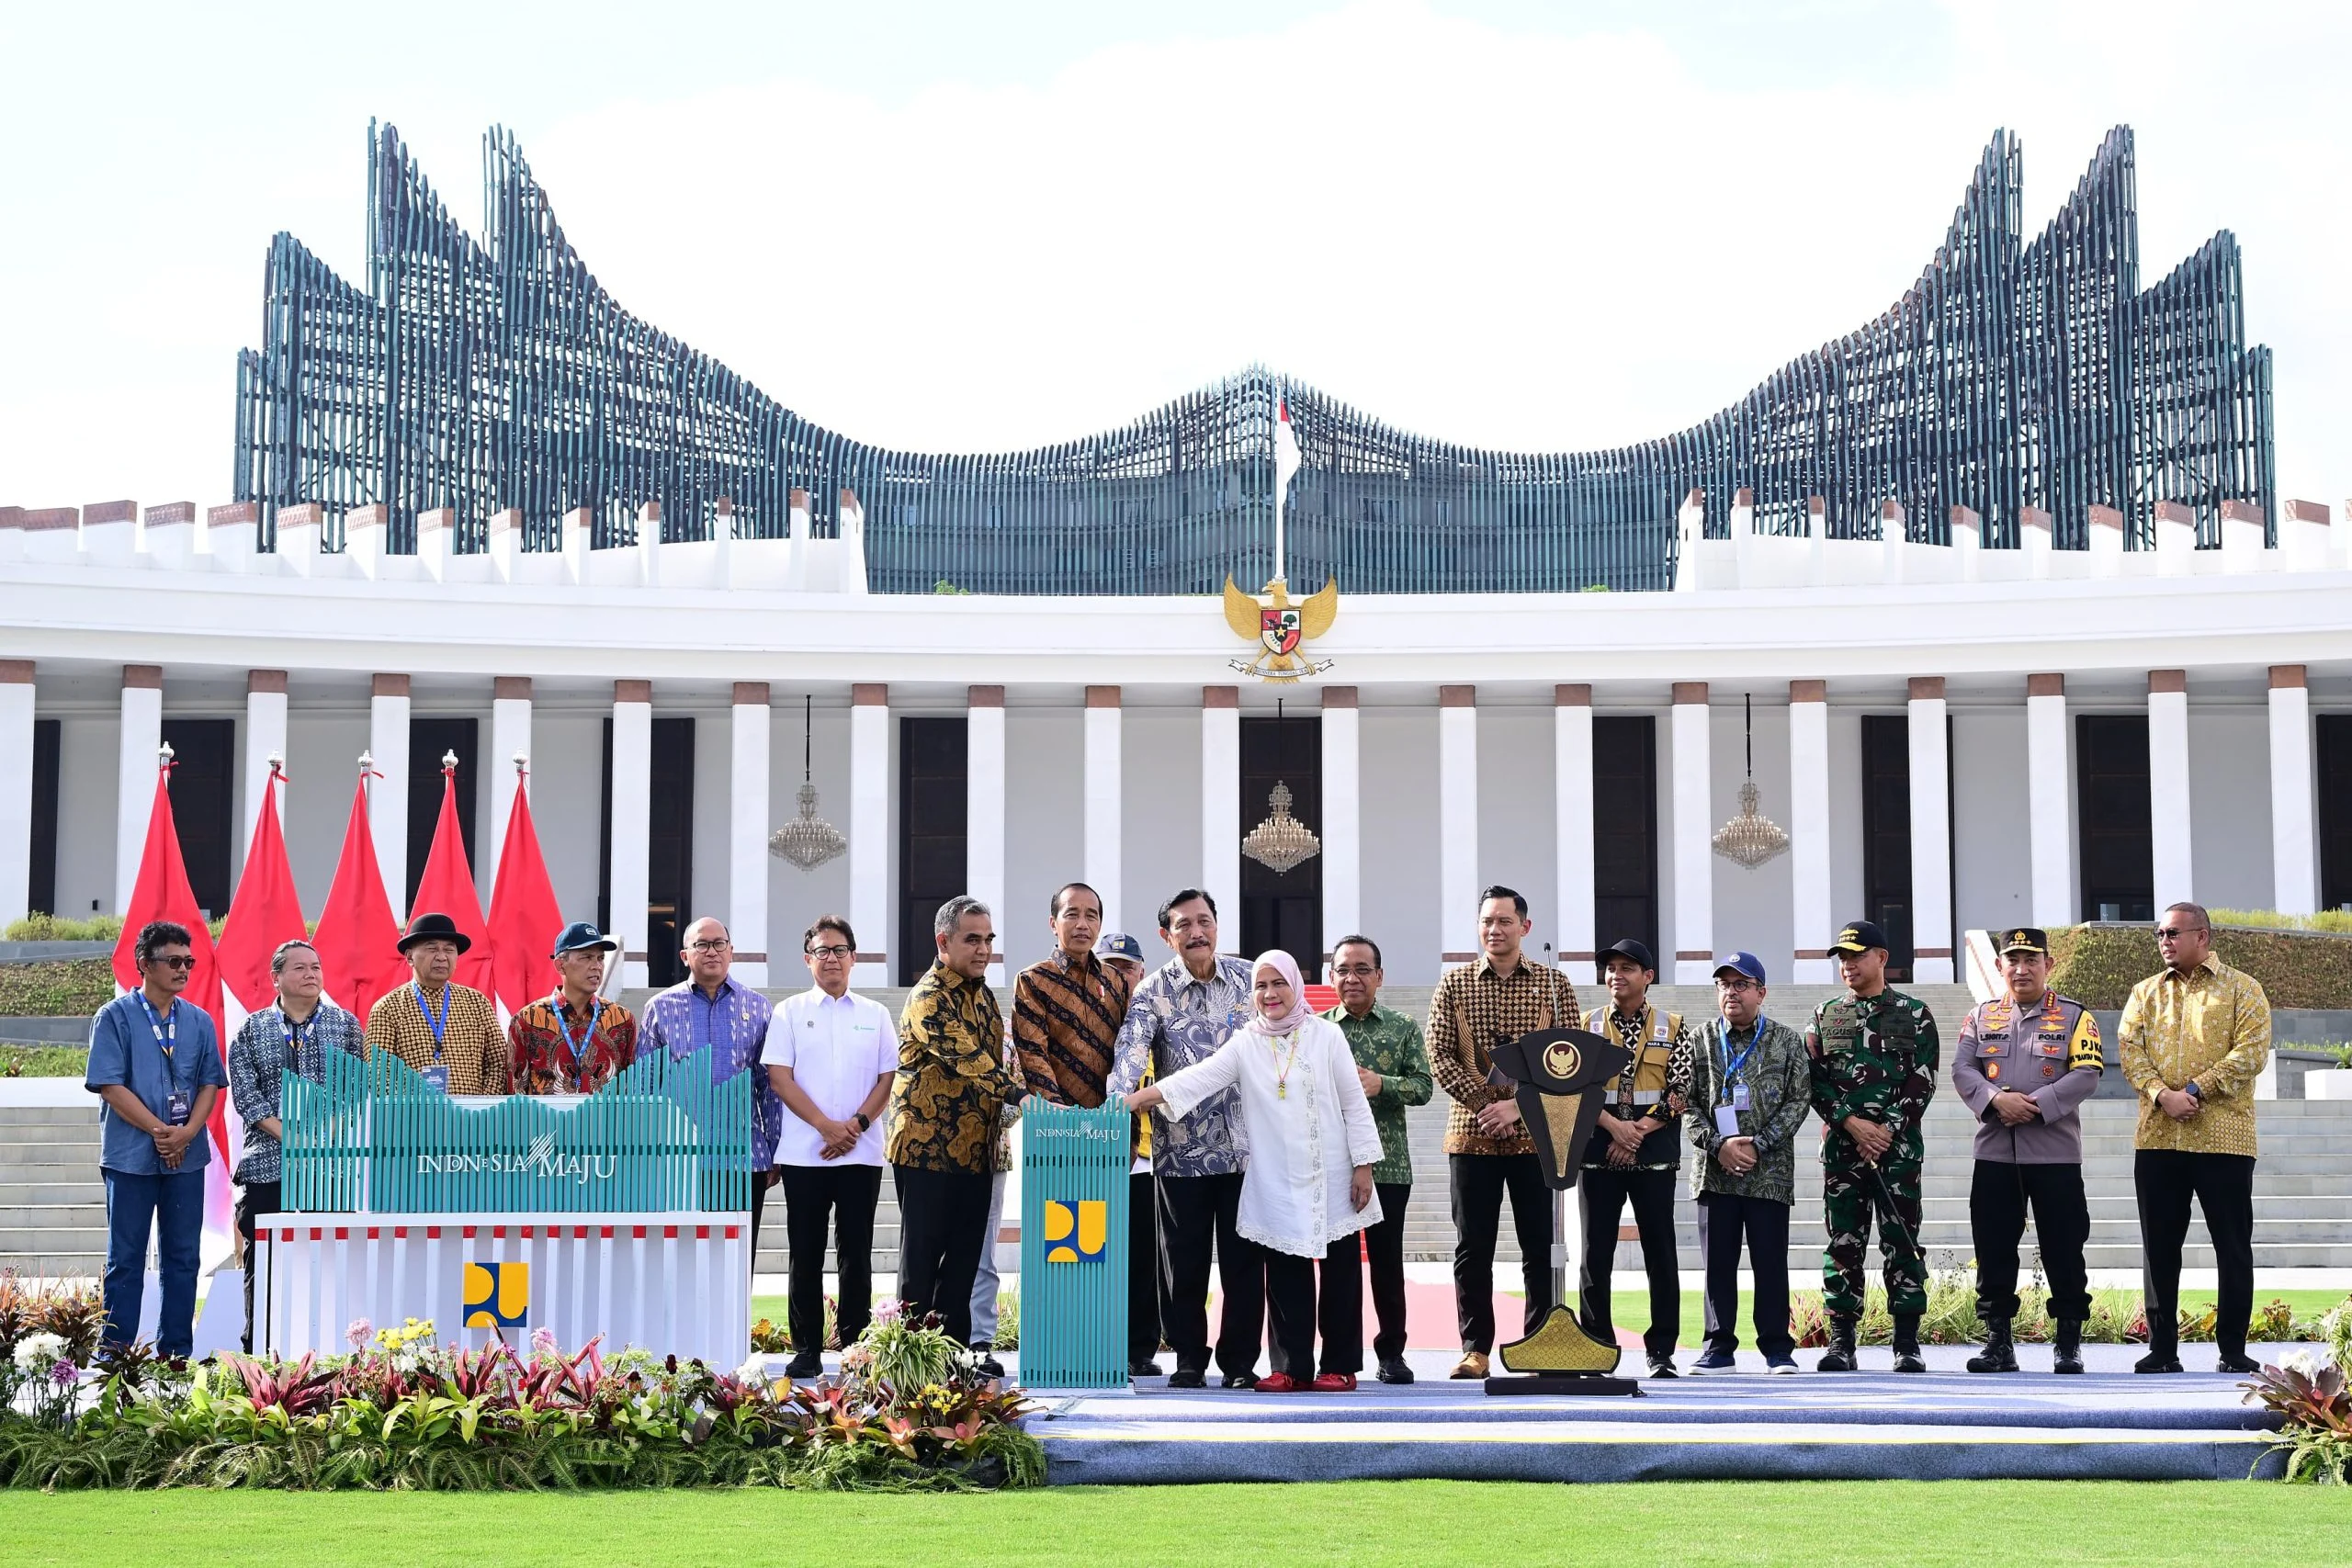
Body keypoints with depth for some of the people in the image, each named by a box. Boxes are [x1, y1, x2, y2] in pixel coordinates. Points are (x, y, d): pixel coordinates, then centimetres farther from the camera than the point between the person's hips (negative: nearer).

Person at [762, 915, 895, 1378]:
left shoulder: (875, 1014, 10)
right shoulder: (790, 1012, 6)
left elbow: (887, 1077, 6)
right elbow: (779, 1077, -2)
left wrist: (856, 1125, -9)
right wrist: (827, 1126, -12)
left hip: (861, 1153, 1)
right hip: (803, 1154, -1)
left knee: (856, 1252, 3)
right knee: (805, 1255, 1)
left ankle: (855, 1347, 8)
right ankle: (806, 1351, 6)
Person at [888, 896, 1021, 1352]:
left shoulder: (984, 996, 14)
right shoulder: (929, 998, -14)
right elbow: (967, 1059, -26)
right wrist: (1022, 1095, -35)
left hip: (975, 1150, 8)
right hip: (927, 1148, -8)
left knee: (965, 1256, 9)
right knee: (922, 1257, -1)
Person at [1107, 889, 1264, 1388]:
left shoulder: (1248, 979, 6)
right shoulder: (1154, 991, -4)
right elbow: (1132, 1050, -17)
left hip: (1244, 1145, 2)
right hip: (1181, 1149, -2)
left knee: (1243, 1257, 3)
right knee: (1184, 1260, 5)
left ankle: (1240, 1360, 12)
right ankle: (1189, 1359, 16)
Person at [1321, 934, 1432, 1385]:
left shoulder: (1404, 1029, 8)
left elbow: (1423, 1085, -1)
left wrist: (1380, 1084, -18)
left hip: (1388, 1162, 1)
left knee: (1387, 1260, 6)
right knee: (1338, 1261, -2)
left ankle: (1391, 1353, 17)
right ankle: (1339, 1359, 3)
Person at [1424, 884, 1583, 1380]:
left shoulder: (1553, 984, 5)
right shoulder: (1455, 984, 7)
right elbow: (1439, 1055, 1)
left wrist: (1517, 1105, -12)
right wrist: (1484, 1106, -11)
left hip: (1535, 1133, -1)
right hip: (1472, 1134, 1)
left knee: (1540, 1246, 2)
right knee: (1472, 1247, 2)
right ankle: (1475, 1349, 8)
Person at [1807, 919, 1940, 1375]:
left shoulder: (1914, 1015, 6)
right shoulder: (1825, 1016, 13)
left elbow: (1923, 1082, -1)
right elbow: (1815, 1080, 6)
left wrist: (1888, 1130, -11)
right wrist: (1853, 1122, -8)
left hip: (1899, 1145, -2)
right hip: (1841, 1145, 2)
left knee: (1902, 1243, -2)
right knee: (1843, 1244, 2)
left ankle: (1908, 1344, 2)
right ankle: (1841, 1341, 5)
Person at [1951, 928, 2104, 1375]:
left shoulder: (2074, 1016, 3)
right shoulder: (1981, 1016, 11)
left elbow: (2087, 1075, -7)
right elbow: (1962, 1070, 2)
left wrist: (2036, 1104, -17)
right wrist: (1997, 1099, -16)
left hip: (2056, 1153, -2)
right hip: (1994, 1154, 2)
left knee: (2063, 1251, 0)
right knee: (1993, 1251, 3)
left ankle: (2069, 1343, 9)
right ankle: (1999, 1341, 11)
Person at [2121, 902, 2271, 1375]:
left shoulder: (2241, 989, 3)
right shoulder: (2146, 992, 15)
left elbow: (2251, 1052, -8)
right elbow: (2130, 1049, 3)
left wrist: (2196, 1089, -16)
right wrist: (2162, 1095, -14)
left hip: (2223, 1136, -3)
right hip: (2157, 1139, 4)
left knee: (2233, 1246, 0)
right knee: (2160, 1246, 5)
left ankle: (2233, 1350, 7)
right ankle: (2162, 1348, 11)